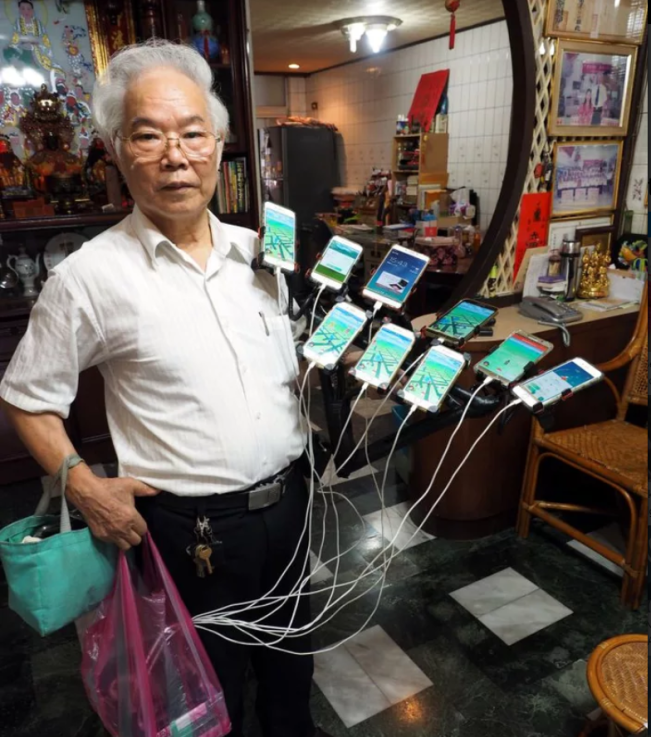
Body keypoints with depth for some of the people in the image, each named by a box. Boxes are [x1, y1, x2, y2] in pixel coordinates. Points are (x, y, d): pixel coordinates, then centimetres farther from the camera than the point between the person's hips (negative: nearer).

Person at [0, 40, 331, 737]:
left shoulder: (258, 251, 1)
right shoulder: (90, 275, -14)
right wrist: (83, 487, -13)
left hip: (287, 497, 6)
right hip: (192, 524, -5)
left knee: (291, 647, 29)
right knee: (213, 678, 20)